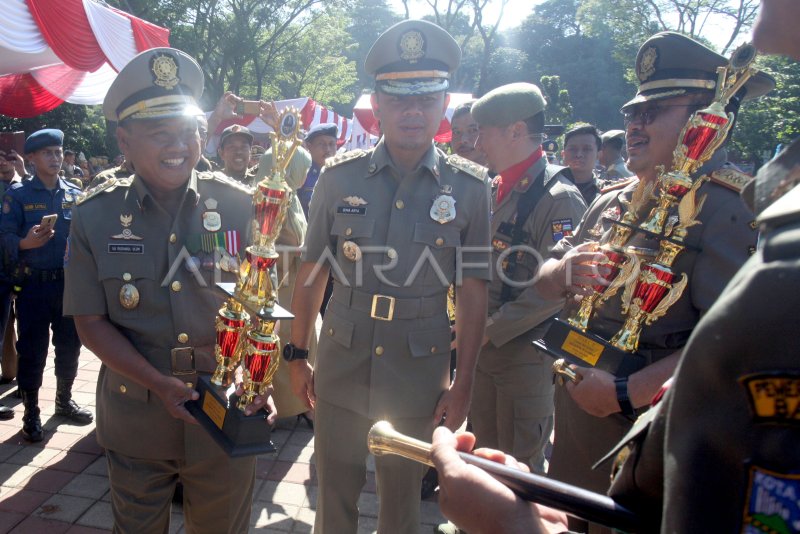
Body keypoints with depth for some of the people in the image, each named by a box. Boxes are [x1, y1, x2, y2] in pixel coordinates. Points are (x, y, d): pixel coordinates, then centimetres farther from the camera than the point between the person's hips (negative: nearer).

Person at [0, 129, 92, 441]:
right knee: (32, 351, 2)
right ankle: (31, 413, 16)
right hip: (33, 284, -3)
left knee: (69, 344, 12)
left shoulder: (76, 195, 8)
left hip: (69, 282, 3)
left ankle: (64, 401, 30)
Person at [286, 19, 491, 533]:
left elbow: (473, 290, -2)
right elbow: (313, 271, 3)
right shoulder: (340, 177, -4)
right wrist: (297, 355, 5)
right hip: (341, 370, 1)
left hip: (420, 376, 0)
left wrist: (464, 381, -2)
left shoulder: (468, 189, -7)